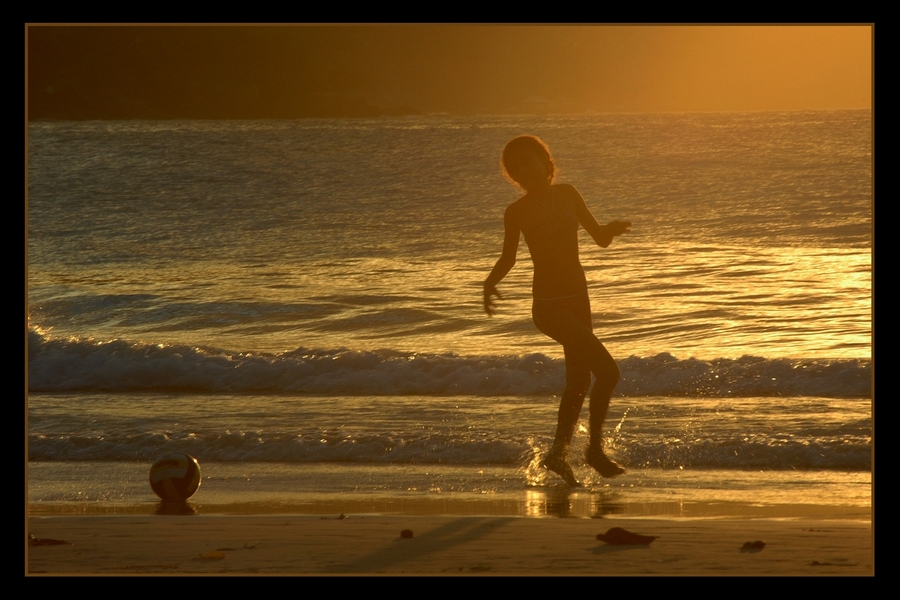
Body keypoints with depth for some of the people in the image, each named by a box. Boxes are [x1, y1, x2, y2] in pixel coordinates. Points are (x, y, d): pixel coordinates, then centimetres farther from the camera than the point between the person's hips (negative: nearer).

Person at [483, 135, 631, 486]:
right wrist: (490, 282, -13)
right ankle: (595, 448, -3)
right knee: (607, 369, -17)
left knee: (579, 380, 15)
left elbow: (600, 238, 11)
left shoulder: (567, 195, 5)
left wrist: (611, 229, -12)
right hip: (549, 304, -6)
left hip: (578, 298, 6)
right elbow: (508, 259, 6)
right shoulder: (517, 212, -6)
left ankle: (559, 454, 28)